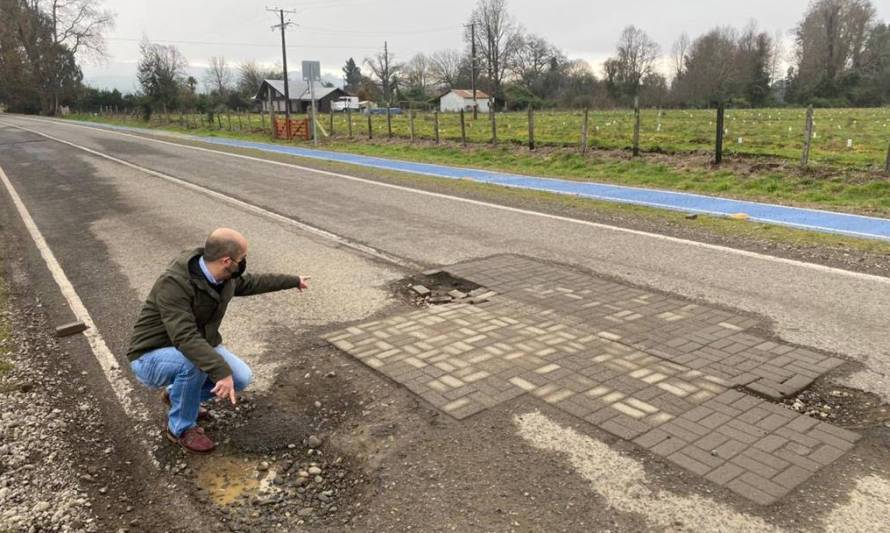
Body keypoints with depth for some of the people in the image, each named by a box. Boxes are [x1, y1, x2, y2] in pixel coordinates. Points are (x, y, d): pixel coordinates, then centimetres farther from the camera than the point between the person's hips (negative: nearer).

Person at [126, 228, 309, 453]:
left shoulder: (224, 278, -9)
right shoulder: (174, 284, -34)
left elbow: (251, 282, 13)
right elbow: (185, 338, -44)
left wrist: (293, 281, 22)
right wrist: (221, 371, -52)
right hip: (152, 358, -7)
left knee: (241, 377, -11)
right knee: (194, 360, -37)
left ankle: (177, 395, 15)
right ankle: (181, 427, -11)